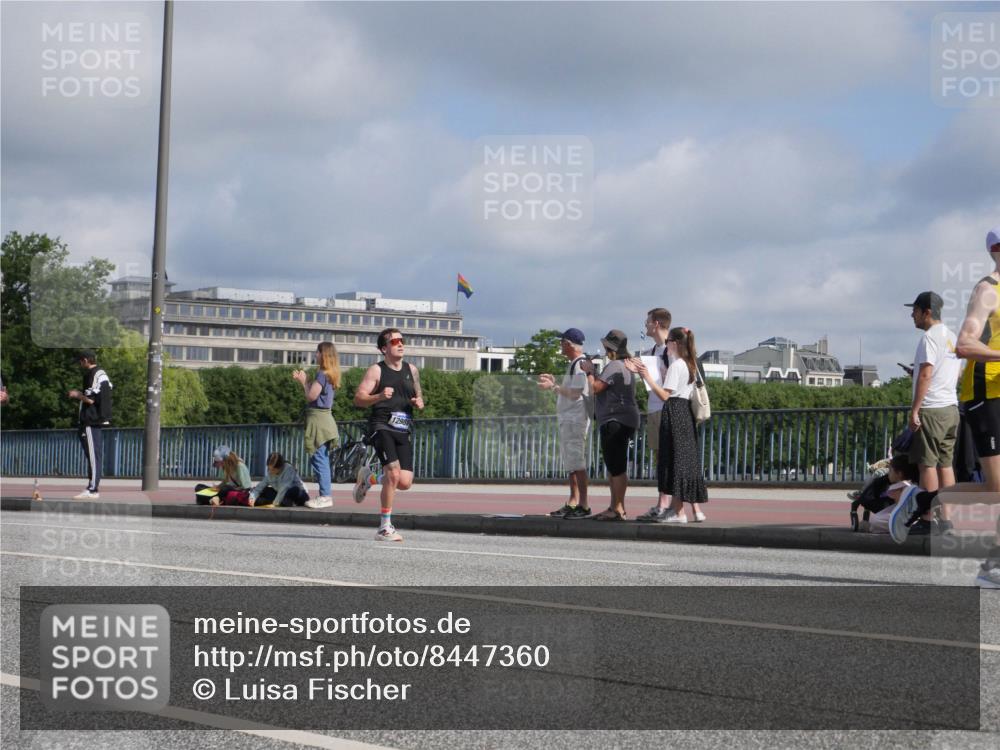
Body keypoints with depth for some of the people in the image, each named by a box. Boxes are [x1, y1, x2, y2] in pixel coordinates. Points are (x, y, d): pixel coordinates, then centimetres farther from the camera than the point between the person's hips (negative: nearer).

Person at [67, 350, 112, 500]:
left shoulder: (93, 375, -12)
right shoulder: (102, 374, 18)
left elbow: (91, 399, -19)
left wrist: (78, 395, -4)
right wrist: (80, 395, 18)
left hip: (92, 422, -10)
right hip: (98, 420, 10)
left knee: (93, 455, -10)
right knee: (94, 455, 12)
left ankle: (92, 490, -12)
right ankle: (94, 487, 15)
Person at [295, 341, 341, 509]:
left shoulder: (322, 374, -13)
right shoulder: (329, 375, 15)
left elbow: (311, 396, -17)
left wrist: (304, 381, -3)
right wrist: (302, 381, 12)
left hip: (318, 418, -10)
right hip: (323, 418, 10)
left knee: (319, 459, -9)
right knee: (321, 459, 14)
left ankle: (325, 496, -10)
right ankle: (325, 495, 17)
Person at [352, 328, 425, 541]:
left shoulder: (411, 370, 15)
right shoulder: (376, 370, -1)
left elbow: (419, 397, 27)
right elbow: (358, 399, -7)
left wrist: (419, 402, 3)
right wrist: (380, 396, -23)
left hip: (404, 431, 5)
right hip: (382, 427, -5)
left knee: (405, 482, -5)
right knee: (394, 474, -21)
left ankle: (369, 478, 28)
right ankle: (385, 527, -8)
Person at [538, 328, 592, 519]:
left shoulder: (581, 365, -13)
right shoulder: (574, 365, 19)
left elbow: (575, 393, -21)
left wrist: (553, 387, -17)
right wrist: (554, 383, 19)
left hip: (576, 420, -11)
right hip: (567, 419, 11)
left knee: (577, 463, -12)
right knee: (571, 464, 12)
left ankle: (584, 505, -13)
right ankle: (573, 503, 17)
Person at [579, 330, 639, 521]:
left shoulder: (614, 366, -14)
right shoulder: (624, 366, 20)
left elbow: (595, 388, -17)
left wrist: (589, 371, -2)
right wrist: (593, 371, 24)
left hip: (616, 422, -11)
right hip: (621, 421, 11)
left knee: (617, 466, -11)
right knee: (613, 466, 15)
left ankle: (619, 509, -12)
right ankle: (614, 507, 20)